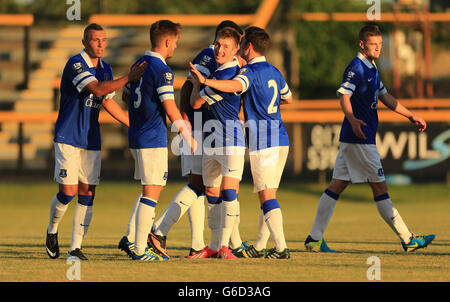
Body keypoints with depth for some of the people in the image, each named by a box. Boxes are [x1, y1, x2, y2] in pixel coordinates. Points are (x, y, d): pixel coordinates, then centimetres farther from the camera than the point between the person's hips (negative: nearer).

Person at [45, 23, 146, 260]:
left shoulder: (105, 69, 10)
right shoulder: (76, 63, -14)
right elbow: (97, 89, -27)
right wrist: (129, 78, -27)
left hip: (91, 140, 6)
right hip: (68, 138, -6)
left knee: (87, 193, 0)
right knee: (68, 191, -8)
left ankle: (75, 247, 3)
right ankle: (52, 231, 20)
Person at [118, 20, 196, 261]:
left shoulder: (139, 65, 11)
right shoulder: (162, 70, -15)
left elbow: (127, 95, 24)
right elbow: (171, 110, -17)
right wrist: (187, 136, -8)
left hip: (136, 137, 9)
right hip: (153, 139, -9)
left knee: (151, 188, 19)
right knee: (151, 192, -4)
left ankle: (130, 239, 16)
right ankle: (139, 249, -5)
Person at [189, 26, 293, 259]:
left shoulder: (251, 71, -10)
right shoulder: (274, 72, 16)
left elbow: (235, 86, -31)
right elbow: (288, 98, 31)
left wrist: (205, 81, -40)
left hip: (263, 142, -8)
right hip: (280, 140, 8)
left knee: (266, 195, -10)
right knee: (267, 195, 13)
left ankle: (281, 248, -17)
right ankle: (260, 247, 18)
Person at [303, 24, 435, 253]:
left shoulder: (371, 68, 18)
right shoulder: (356, 68, -12)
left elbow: (385, 97, 28)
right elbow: (344, 96, -23)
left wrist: (411, 116, 32)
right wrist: (352, 119, -40)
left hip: (352, 138, 10)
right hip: (359, 139, -10)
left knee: (337, 185, 7)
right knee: (379, 187, -4)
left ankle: (315, 238, 6)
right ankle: (407, 240, 0)